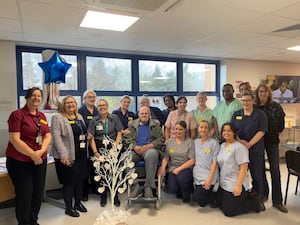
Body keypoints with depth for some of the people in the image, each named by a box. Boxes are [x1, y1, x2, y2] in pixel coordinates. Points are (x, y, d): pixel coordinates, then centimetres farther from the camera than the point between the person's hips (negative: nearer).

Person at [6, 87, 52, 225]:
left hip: (40, 160, 6)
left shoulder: (42, 116, 9)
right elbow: (15, 140, -16)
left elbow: (48, 136, 5)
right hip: (20, 161, -6)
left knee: (38, 193, 12)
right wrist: (33, 155, -17)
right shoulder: (17, 114, -9)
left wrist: (41, 151, -13)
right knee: (24, 194, 3)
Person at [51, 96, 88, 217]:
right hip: (68, 156, -7)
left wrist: (87, 136, 9)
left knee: (80, 179, 14)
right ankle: (68, 207, 19)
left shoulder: (79, 117, 14)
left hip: (81, 155, 7)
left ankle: (78, 203, 32)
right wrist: (63, 155, -22)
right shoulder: (57, 117, -9)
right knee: (69, 181, 3)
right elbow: (56, 137, -17)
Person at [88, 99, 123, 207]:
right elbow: (91, 138, 1)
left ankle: (115, 196, 16)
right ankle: (103, 196, 22)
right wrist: (95, 152, -7)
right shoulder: (94, 121, 4)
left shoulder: (114, 118, 3)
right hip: (99, 148, 1)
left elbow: (119, 133, 2)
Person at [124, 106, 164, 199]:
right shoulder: (132, 125, 19)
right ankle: (135, 187, -21)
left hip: (150, 149, -2)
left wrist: (146, 147, -11)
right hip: (135, 149, 2)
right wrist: (135, 147, -10)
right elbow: (127, 138, 10)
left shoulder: (155, 125, 13)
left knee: (151, 154, -37)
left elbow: (160, 140, 3)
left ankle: (149, 187, -29)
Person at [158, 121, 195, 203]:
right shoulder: (169, 141, 9)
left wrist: (179, 169, -16)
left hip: (186, 168, -2)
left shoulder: (190, 142, -3)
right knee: (172, 189, -21)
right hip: (172, 168, 3)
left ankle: (186, 195, -2)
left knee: (181, 177, -35)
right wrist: (163, 167, -12)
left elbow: (192, 160, -8)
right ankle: (179, 192, 18)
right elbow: (166, 157, 7)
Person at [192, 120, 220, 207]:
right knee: (201, 203, 2)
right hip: (197, 176, 5)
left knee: (197, 198, -17)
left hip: (208, 177, -5)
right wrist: (193, 173, 3)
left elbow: (215, 163, -10)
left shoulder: (214, 143, -6)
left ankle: (214, 195, 8)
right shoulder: (195, 142, 9)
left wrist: (209, 180, -17)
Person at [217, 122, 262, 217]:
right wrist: (220, 179, 10)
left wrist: (238, 186, -26)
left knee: (228, 211, -2)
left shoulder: (239, 147, -17)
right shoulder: (222, 145, 8)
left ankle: (253, 201, 14)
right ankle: (245, 197, 27)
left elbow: (244, 168, -21)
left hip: (234, 185, -8)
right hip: (223, 183, 8)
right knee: (221, 206, 17)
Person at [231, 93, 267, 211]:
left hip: (255, 149, -2)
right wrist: (240, 141, -13)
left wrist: (249, 144, -17)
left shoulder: (260, 114, 1)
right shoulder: (236, 114, 10)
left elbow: (261, 132, -8)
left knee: (257, 175, 4)